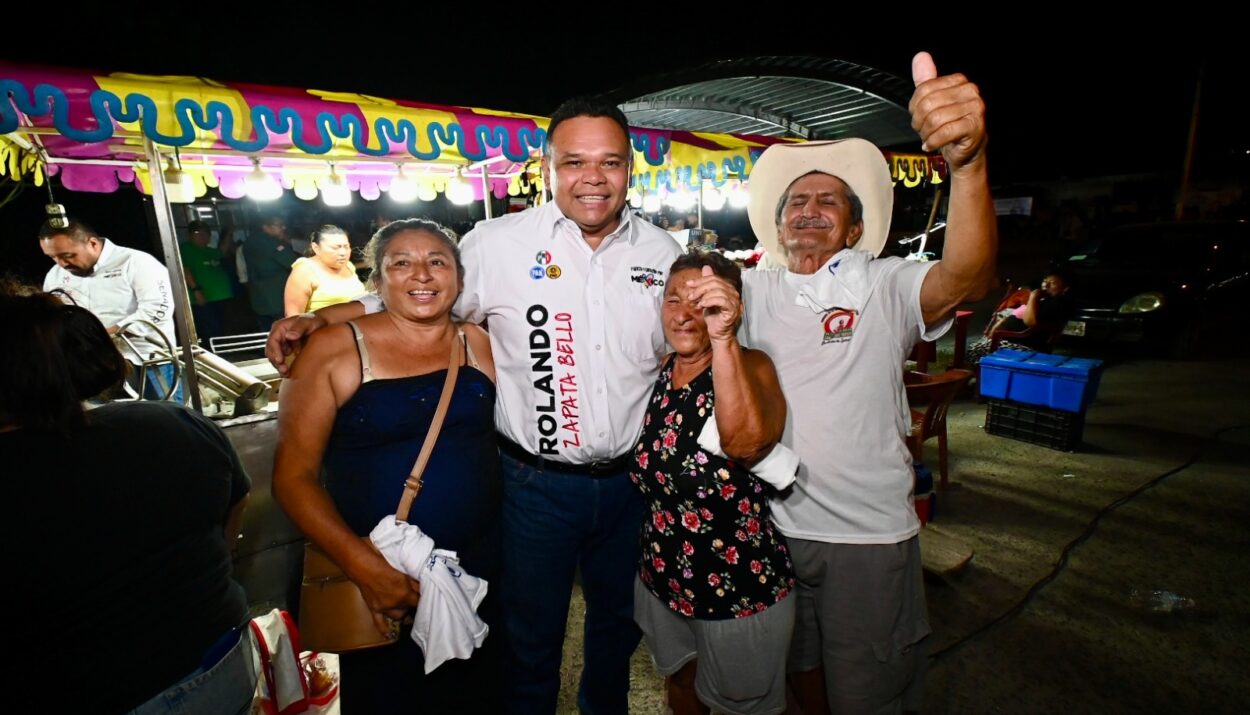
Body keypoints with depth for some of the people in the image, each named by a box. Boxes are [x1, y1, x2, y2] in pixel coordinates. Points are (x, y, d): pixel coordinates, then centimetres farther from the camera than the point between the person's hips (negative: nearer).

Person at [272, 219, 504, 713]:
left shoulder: (480, 346, -1)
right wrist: (362, 565, -19)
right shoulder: (334, 350, -9)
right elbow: (293, 475, -10)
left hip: (481, 567, 3)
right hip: (376, 579, -2)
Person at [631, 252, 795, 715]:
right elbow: (645, 470, 4)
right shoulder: (657, 372, -4)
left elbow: (747, 442, -40)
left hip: (740, 586, -4)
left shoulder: (749, 366, -18)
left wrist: (722, 338, -46)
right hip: (662, 578, 5)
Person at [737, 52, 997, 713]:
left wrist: (967, 160, -44)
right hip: (776, 527, 3)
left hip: (869, 535, -2)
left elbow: (965, 279, -29)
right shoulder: (753, 291, 1)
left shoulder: (884, 286, -9)